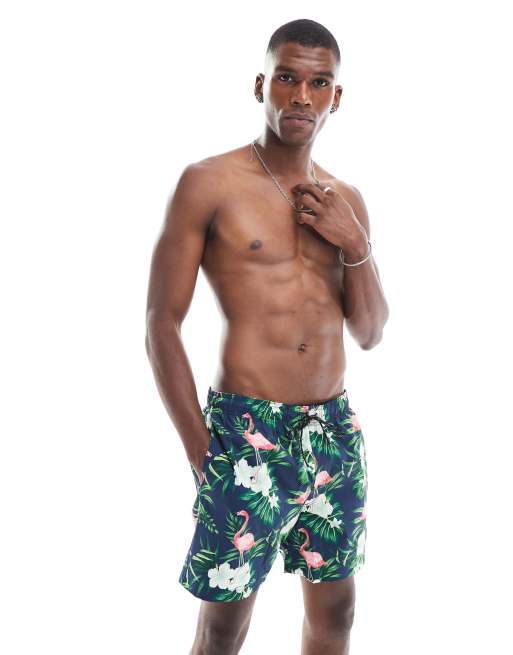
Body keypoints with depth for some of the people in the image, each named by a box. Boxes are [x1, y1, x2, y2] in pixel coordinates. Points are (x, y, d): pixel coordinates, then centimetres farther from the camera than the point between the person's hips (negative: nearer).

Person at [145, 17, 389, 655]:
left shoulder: (345, 201, 10)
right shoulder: (209, 183, -6)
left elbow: (370, 334, 11)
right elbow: (161, 325, -7)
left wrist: (354, 243, -5)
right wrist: (201, 451, -9)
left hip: (335, 429, 5)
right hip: (246, 430, -5)